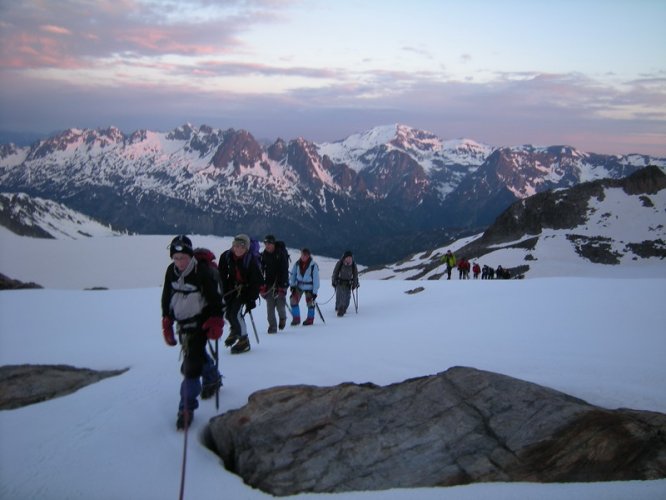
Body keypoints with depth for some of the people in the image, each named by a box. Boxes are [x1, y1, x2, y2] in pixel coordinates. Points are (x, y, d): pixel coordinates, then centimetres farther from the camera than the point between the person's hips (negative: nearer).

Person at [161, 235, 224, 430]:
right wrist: (167, 324, 8)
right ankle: (212, 378, 52)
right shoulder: (171, 271, -3)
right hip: (183, 324, 6)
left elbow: (216, 298, -13)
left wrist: (216, 322, -17)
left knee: (191, 363, -11)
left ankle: (187, 408, -2)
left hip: (200, 323, -6)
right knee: (197, 354, 22)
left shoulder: (203, 272, -20)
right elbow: (166, 298, 9)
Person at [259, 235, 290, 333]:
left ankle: (282, 318, 23)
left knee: (280, 305, -8)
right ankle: (272, 326, 4)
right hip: (269, 283, 4)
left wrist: (282, 286, -19)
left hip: (280, 283, -4)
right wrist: (261, 286, -1)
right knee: (270, 306, -3)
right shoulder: (264, 255, 5)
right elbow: (261, 270, 6)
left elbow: (284, 271, -13)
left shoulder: (281, 254, -9)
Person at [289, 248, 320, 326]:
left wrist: (315, 292, -15)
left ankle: (310, 318, 22)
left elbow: (316, 279, -15)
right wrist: (292, 284, -1)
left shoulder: (313, 265, -19)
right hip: (299, 285, 4)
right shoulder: (297, 263, -7)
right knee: (293, 299, -6)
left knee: (310, 302, -1)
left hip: (309, 287, -4)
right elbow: (292, 274, 8)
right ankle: (296, 318, 6)